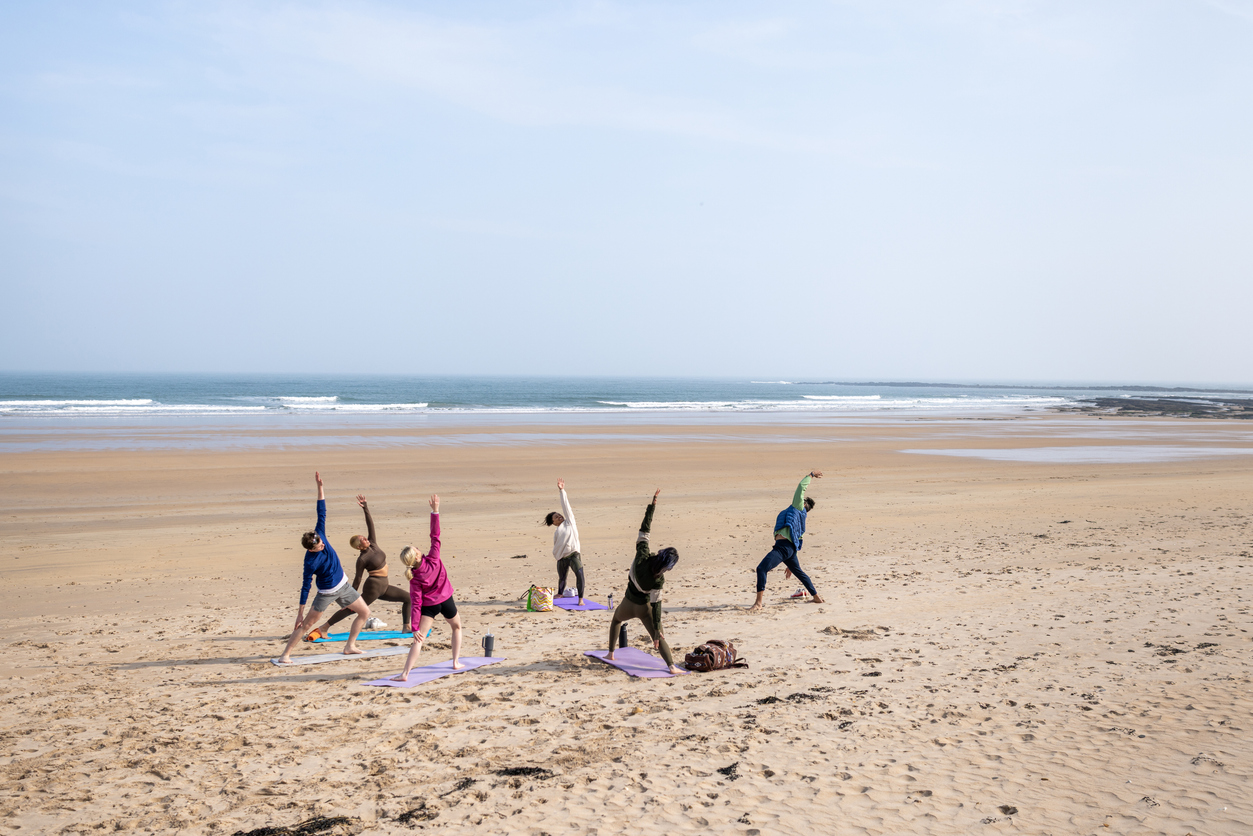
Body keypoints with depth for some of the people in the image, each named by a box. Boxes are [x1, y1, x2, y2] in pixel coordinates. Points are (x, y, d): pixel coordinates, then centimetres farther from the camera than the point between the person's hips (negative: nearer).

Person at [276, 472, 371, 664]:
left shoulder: (320, 535, -15)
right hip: (326, 593, -7)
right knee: (306, 624, -4)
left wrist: (320, 486, -21)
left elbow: (322, 513, -14)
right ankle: (286, 654, 3)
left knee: (365, 613, 10)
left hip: (343, 585, 7)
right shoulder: (310, 562, -28)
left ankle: (350, 646, 18)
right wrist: (300, 612, -18)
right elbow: (305, 587, -21)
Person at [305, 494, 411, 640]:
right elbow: (357, 579, -11)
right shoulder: (362, 559, -14)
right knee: (352, 608, -8)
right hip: (373, 588, -8)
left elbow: (370, 525, -1)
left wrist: (366, 509, -7)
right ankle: (324, 628, -7)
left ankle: (406, 627, 8)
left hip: (384, 587, 8)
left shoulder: (373, 544, 3)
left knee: (408, 598, 7)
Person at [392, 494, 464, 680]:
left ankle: (405, 673, -18)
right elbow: (435, 537, -19)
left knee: (419, 638, -5)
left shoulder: (414, 579, -12)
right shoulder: (433, 559, -17)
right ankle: (456, 663, 26)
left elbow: (416, 604, -15)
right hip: (446, 601, 1)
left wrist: (415, 628, -14)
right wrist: (435, 511, -16)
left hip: (429, 606, -1)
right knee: (457, 627, 28)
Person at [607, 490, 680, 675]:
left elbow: (644, 530, -23)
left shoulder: (642, 558, -25)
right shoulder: (659, 581, -27)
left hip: (628, 604, 4)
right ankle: (671, 665, -18)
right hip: (644, 608, -3)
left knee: (616, 620, 33)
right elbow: (656, 603, -23)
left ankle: (610, 653, 37)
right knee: (658, 637, 0)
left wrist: (652, 505, -22)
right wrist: (657, 628, -17)